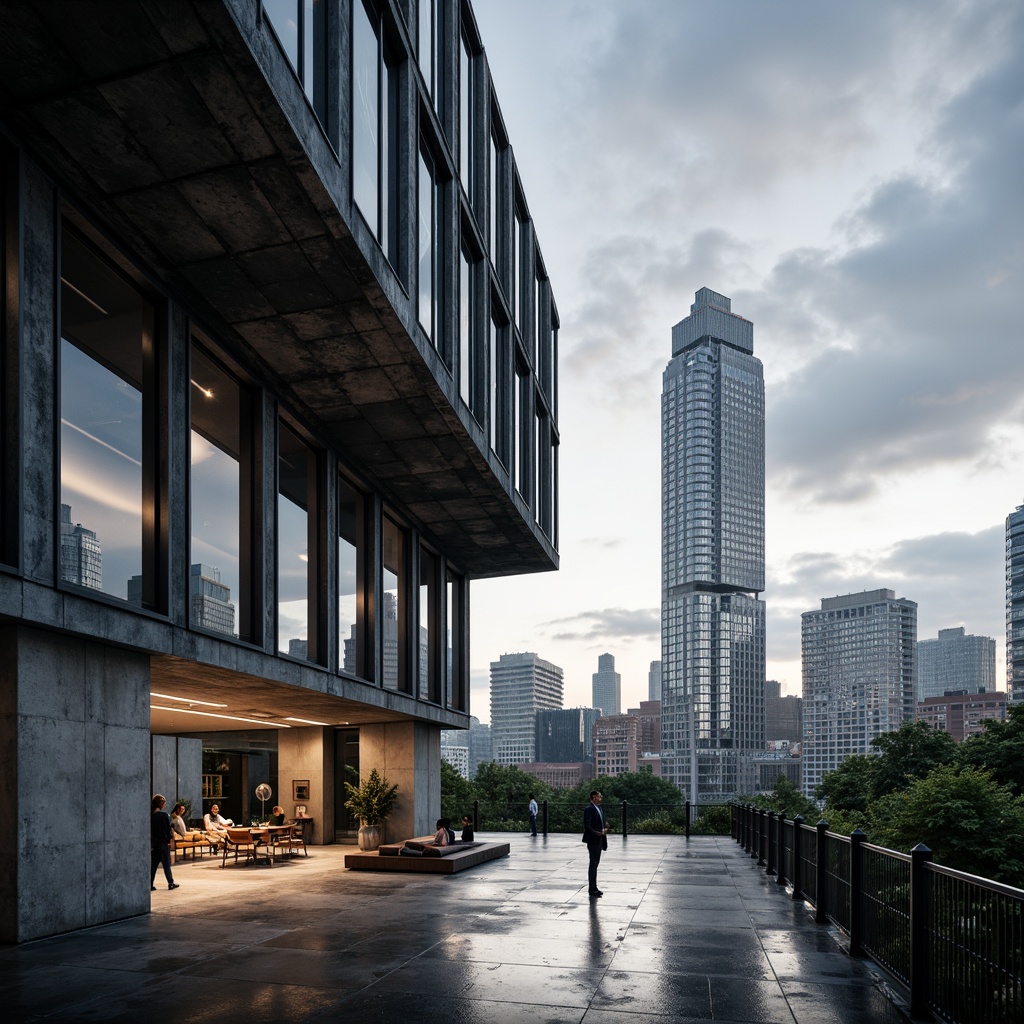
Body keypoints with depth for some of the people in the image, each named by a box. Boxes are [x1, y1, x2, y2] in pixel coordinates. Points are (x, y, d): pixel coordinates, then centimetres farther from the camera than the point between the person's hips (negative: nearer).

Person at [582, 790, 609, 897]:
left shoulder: (598, 808, 15)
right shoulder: (588, 809, -14)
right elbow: (587, 825, -19)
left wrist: (604, 829, 2)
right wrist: (597, 832, -28)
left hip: (599, 840, 9)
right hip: (593, 840, -9)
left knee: (595, 863, 13)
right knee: (593, 863, -5)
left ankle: (594, 888, 20)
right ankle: (592, 889, -1)